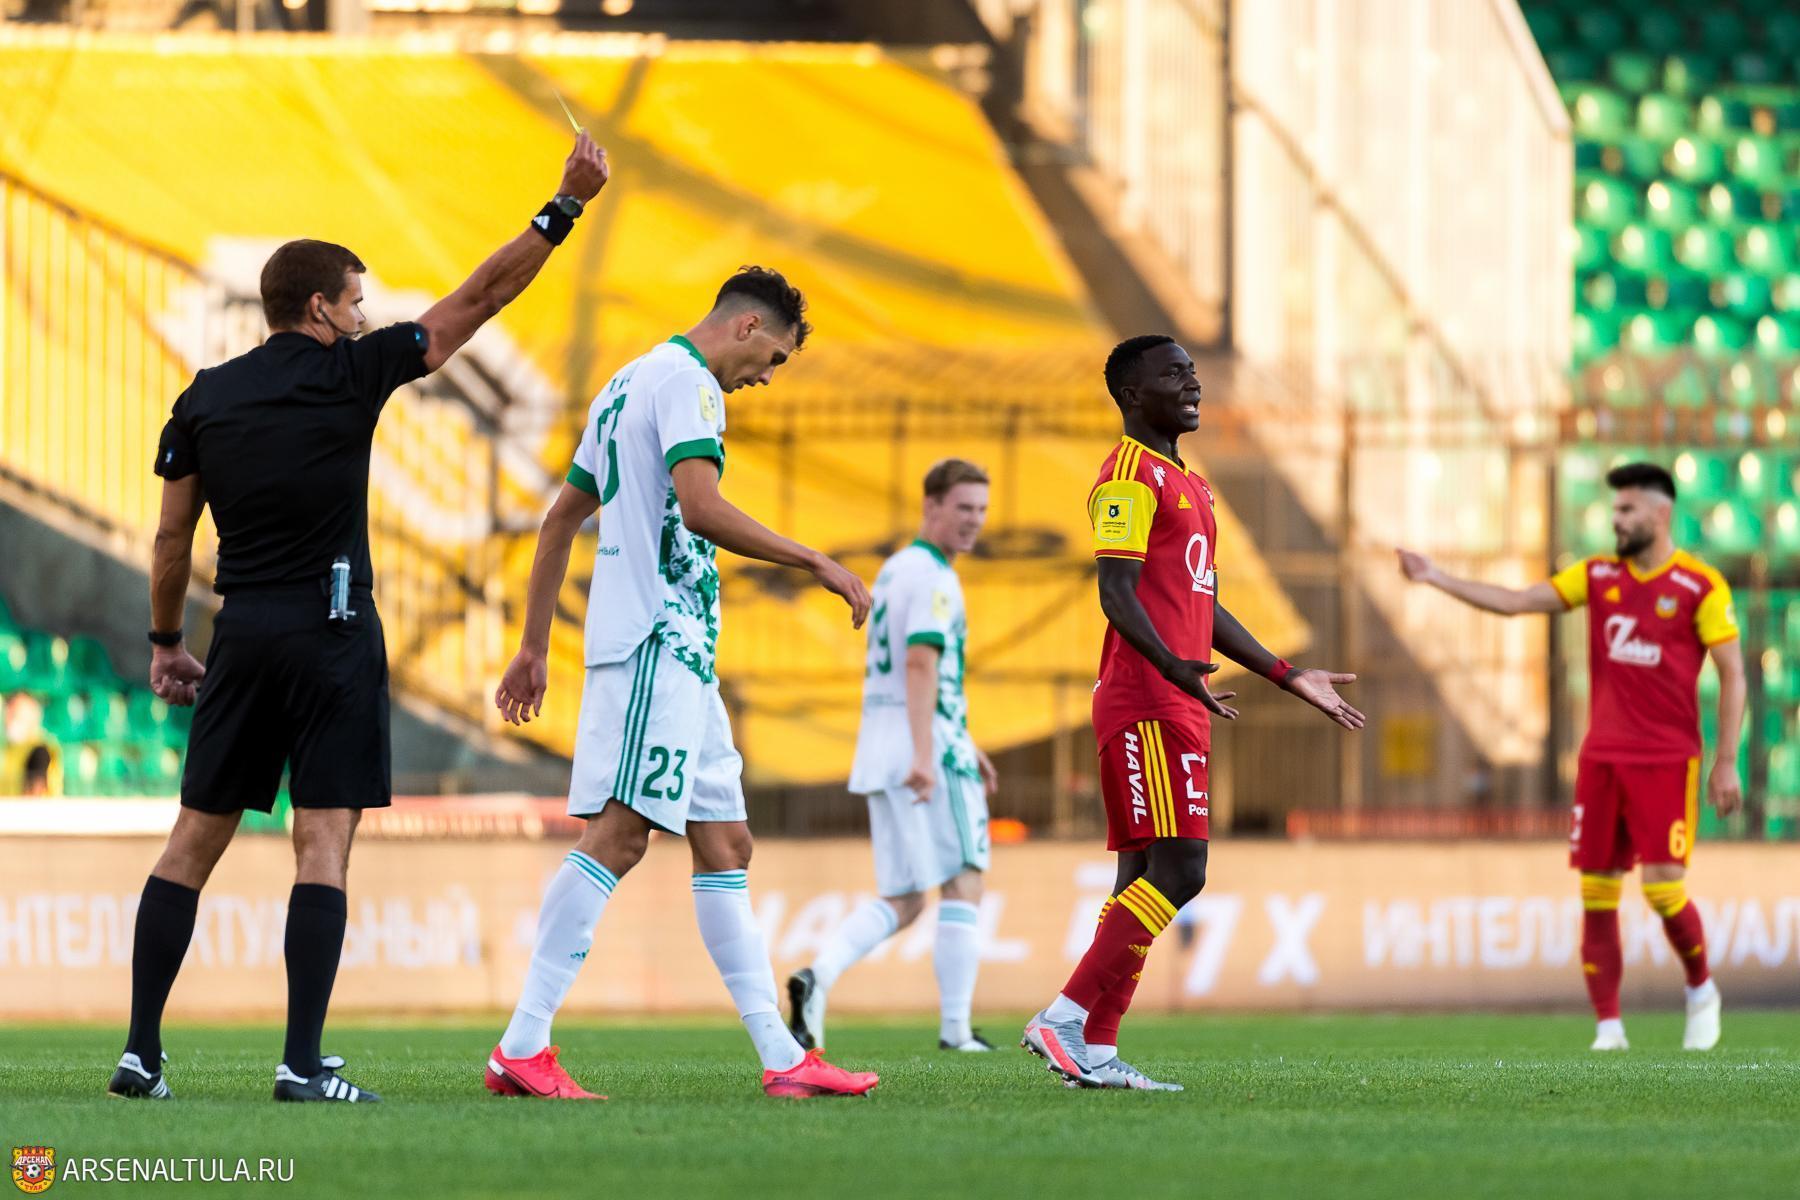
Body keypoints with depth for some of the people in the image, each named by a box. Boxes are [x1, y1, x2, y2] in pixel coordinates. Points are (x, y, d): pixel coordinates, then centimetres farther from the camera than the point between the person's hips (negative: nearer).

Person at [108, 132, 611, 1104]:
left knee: (194, 841, 8)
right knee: (325, 843, -5)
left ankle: (141, 1051, 5)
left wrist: (166, 642, 22)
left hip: (242, 633, 4)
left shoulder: (207, 398, 7)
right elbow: (477, 299, -2)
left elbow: (172, 533, 11)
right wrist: (566, 206, 3)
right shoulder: (347, 375, -4)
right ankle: (302, 1063, -12)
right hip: (330, 632, -4)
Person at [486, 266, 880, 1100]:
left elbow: (560, 517, 26)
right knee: (617, 834, -15)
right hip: (658, 640, -11)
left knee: (725, 844, 8)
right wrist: (817, 564, -16)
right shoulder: (684, 380, -8)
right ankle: (522, 1047, -19)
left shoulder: (629, 384, 23)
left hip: (679, 654, 11)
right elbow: (700, 507, -22)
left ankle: (780, 1057, 7)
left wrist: (534, 646, 28)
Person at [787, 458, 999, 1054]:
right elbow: (921, 663, -22)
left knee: (902, 902, 9)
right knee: (963, 886, -1)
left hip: (879, 754, 9)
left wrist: (965, 741, 33)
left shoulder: (895, 569, 21)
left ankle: (818, 975, -13)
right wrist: (925, 755, -29)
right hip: (928, 749, -9)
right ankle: (955, 1027, -3)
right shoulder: (933, 577, -10)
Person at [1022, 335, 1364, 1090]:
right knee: (1177, 872, -17)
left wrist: (1289, 678, 28)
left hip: (1179, 708, 10)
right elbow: (1117, 590, -18)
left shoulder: (1187, 485, 23)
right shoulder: (1131, 474, -7)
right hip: (1146, 706, -10)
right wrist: (1173, 665, -34)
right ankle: (1066, 1020, -18)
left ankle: (1095, 1051, 4)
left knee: (1146, 879, 6)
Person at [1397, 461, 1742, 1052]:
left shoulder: (1700, 585, -5)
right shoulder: (1598, 575, 8)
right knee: (1596, 891, 0)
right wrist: (1438, 579, -7)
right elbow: (1517, 601, 2)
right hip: (1602, 758, 4)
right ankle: (1608, 1027, 6)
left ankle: (1701, 989, 16)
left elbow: (1732, 674, -3)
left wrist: (1726, 762, -7)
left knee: (1663, 886, -11)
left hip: (1666, 759, -4)